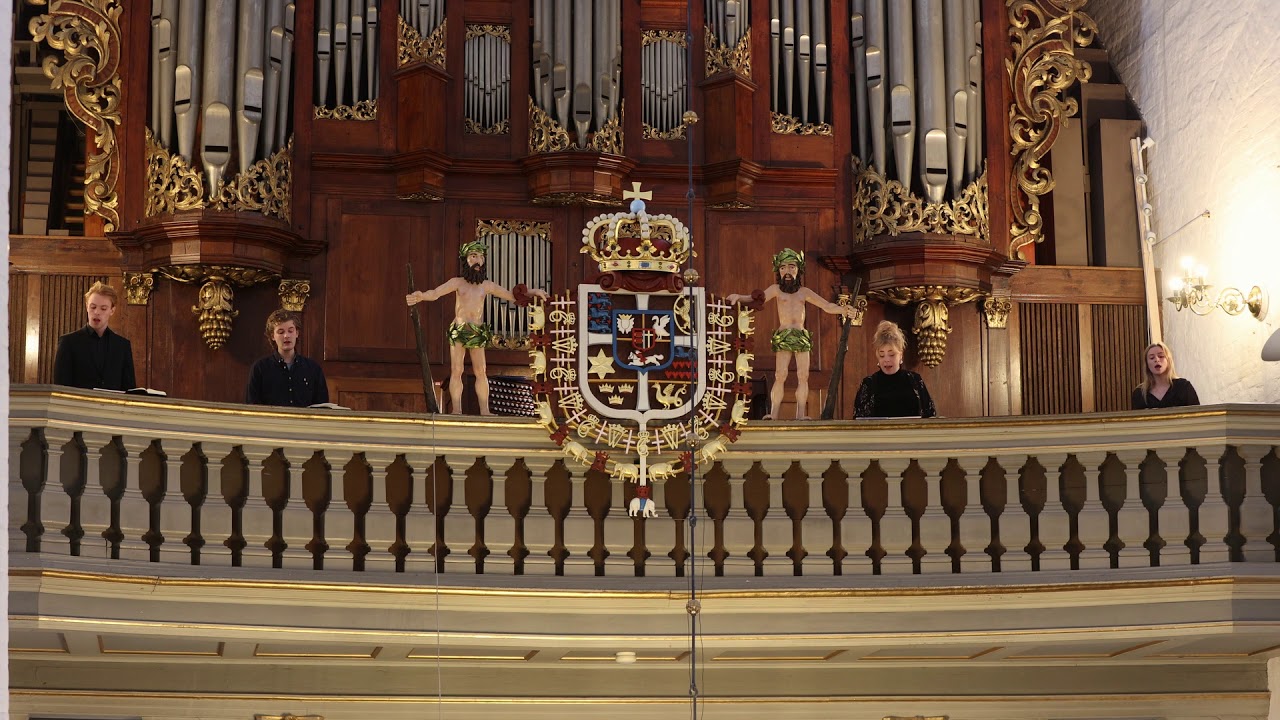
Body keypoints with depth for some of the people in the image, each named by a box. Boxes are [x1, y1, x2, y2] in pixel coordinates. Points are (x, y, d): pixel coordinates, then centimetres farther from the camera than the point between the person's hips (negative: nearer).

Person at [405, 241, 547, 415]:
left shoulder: (487, 286, 10)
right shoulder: (457, 282, 2)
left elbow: (512, 296, 16)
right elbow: (435, 293, -10)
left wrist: (532, 293, 4)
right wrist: (421, 296, -31)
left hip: (478, 332, 2)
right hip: (458, 330, -2)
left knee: (481, 372, -1)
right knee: (456, 371, -5)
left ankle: (484, 410, 2)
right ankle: (456, 409, -4)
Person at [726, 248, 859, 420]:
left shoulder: (804, 292, 16)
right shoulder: (776, 289, 9)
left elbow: (827, 306, 15)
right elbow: (758, 298, -4)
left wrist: (842, 309, -5)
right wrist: (739, 297, -23)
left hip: (802, 336, 3)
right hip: (783, 336, -3)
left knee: (803, 376, -4)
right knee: (781, 375, -14)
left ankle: (800, 414, -2)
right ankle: (774, 413, -15)